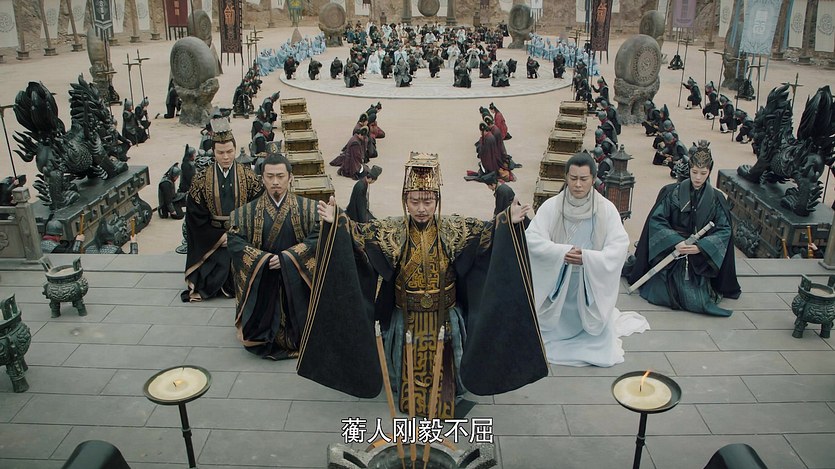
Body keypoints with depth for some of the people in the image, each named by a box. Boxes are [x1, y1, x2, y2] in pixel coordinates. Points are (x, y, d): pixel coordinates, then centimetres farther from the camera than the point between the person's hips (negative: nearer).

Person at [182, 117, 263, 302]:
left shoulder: (248, 176, -2)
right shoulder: (202, 179, -1)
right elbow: (196, 214, -2)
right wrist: (220, 236, -11)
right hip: (212, 237, 0)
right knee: (219, 265, -15)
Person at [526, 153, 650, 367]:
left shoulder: (606, 209, -10)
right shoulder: (551, 206, -11)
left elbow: (619, 246, -15)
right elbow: (531, 239, -17)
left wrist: (587, 257, -30)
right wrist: (562, 252, -30)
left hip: (592, 285, 0)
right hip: (556, 283, 0)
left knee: (600, 352, 8)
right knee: (549, 335, 8)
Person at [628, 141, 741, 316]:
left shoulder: (716, 198, 0)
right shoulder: (671, 192, -5)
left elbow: (724, 230, -4)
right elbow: (656, 220, -10)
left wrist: (700, 246, -19)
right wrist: (676, 242, -23)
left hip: (700, 260, 1)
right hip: (671, 251, -1)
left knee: (697, 301, -11)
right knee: (663, 295, -12)